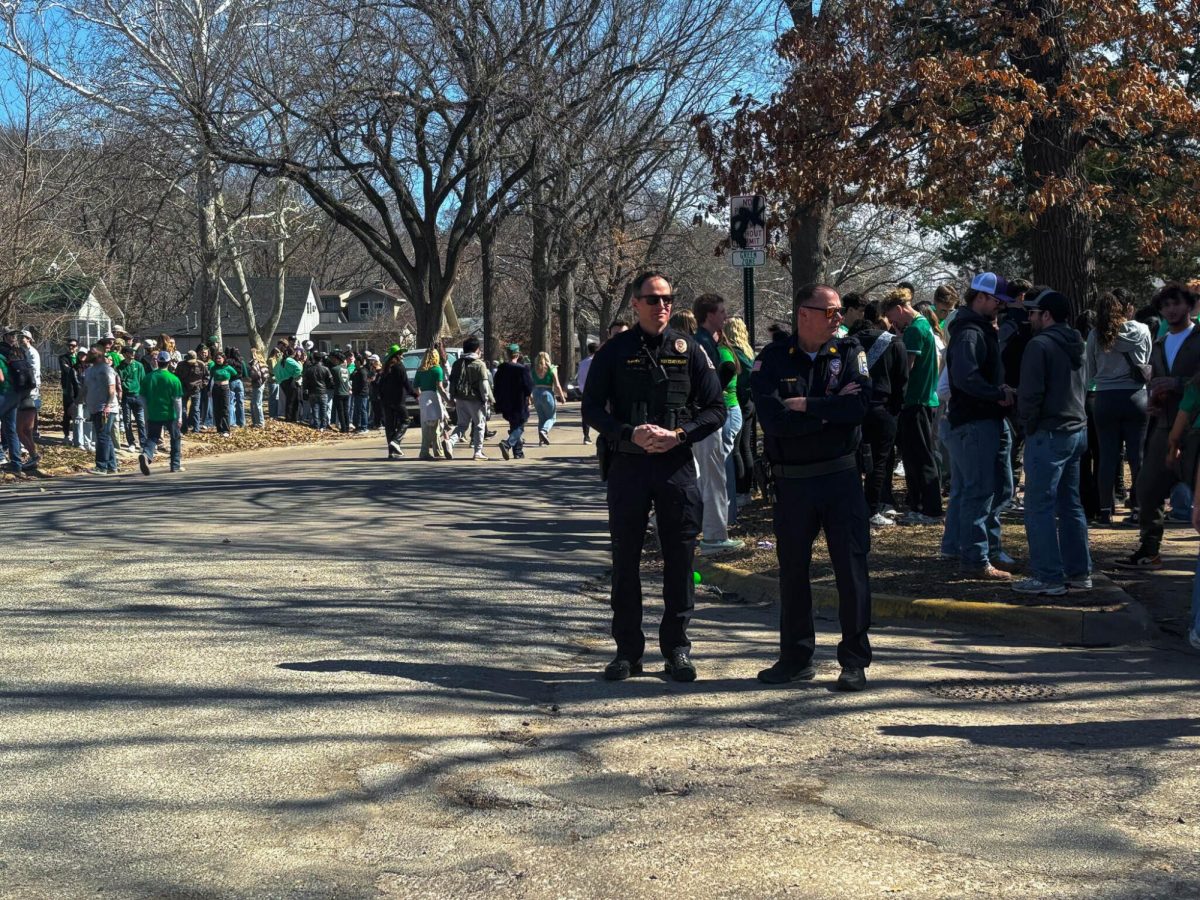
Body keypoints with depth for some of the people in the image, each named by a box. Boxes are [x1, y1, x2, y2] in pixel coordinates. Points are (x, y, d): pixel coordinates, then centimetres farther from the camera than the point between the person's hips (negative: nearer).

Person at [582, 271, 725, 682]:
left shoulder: (689, 350, 5)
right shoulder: (615, 351, 3)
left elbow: (716, 409, 4)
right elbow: (592, 409, 2)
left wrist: (678, 434, -12)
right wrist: (631, 434, -14)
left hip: (676, 465, 0)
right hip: (627, 465, 0)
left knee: (679, 559, 3)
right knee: (625, 559, 5)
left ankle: (676, 647, 14)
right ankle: (628, 649, 15)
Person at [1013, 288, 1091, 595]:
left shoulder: (1039, 345, -13)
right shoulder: (1075, 346, 14)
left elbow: (1030, 393, -18)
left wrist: (1028, 423, -4)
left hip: (1049, 434, -9)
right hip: (1077, 431, 9)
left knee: (1040, 506, -5)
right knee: (1070, 504, 15)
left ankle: (1048, 577, -6)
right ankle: (1079, 572, 19)